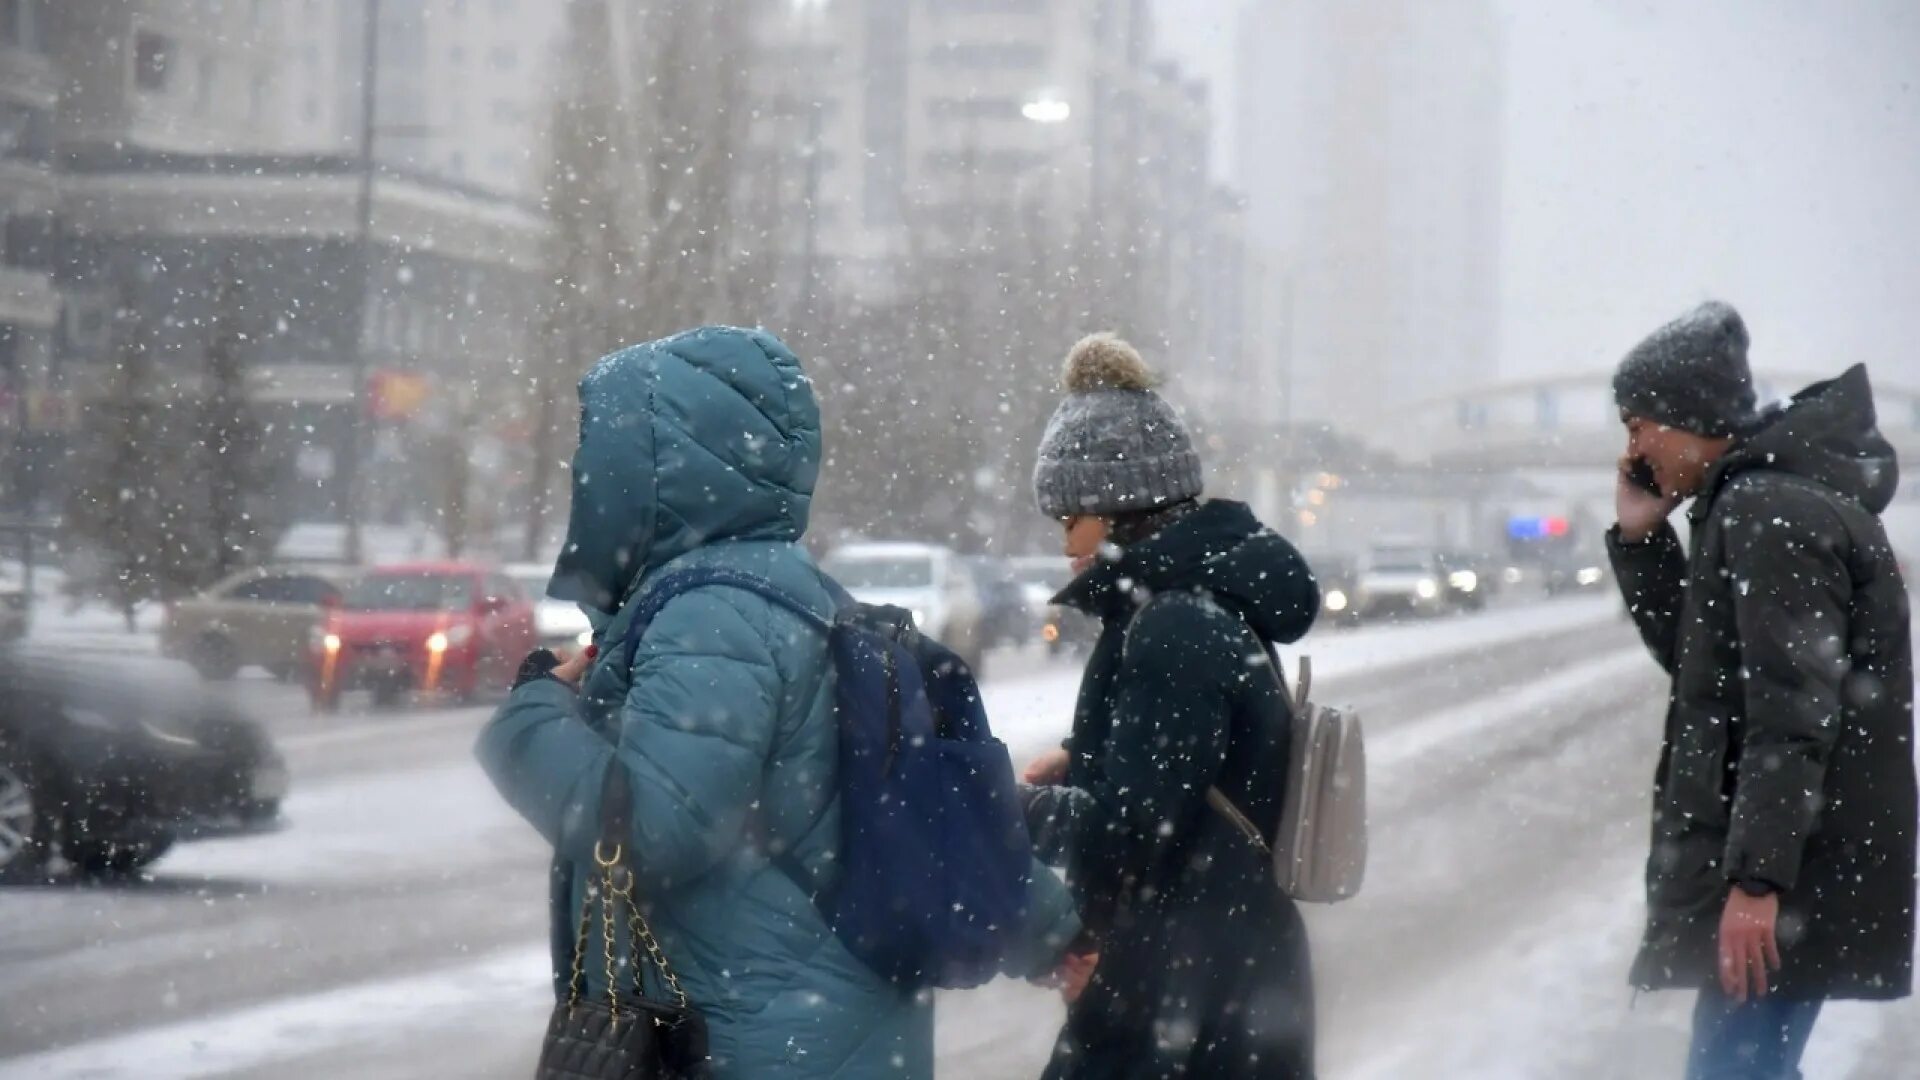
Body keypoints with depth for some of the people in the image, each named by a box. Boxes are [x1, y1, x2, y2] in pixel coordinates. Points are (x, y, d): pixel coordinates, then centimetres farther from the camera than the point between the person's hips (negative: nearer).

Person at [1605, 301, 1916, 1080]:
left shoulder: (1774, 514, -16)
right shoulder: (1751, 508, 16)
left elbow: (1793, 711, -22)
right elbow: (1700, 659, 25)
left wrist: (1757, 877, -25)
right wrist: (1641, 538, 12)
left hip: (1793, 872, -11)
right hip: (1781, 861, 11)